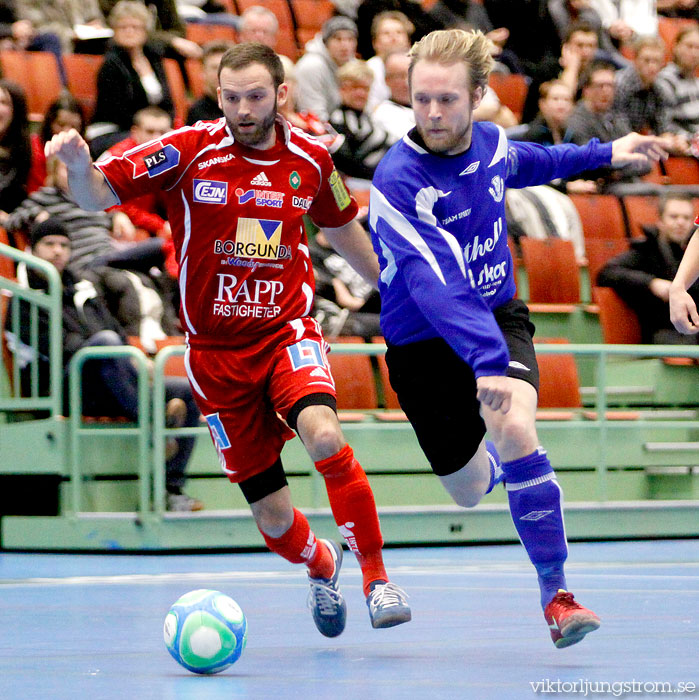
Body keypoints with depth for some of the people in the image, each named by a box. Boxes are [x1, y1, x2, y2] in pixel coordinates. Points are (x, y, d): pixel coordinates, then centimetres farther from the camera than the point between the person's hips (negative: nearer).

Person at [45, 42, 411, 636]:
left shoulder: (310, 159, -1)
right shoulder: (191, 151, -9)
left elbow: (343, 228, 19)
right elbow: (100, 195, -12)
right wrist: (79, 167, -34)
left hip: (287, 331, 0)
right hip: (215, 348, 0)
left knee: (325, 437, -32)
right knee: (272, 515, 2)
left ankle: (376, 576, -16)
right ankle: (320, 564, 38)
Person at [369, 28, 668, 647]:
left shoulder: (491, 143, -7)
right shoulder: (398, 180, -28)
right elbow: (431, 282, -40)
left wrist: (604, 152, 26)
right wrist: (486, 360, -52)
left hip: (499, 315, 3)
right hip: (425, 342, -3)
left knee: (514, 432, -27)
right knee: (469, 490, 10)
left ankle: (555, 593, -14)